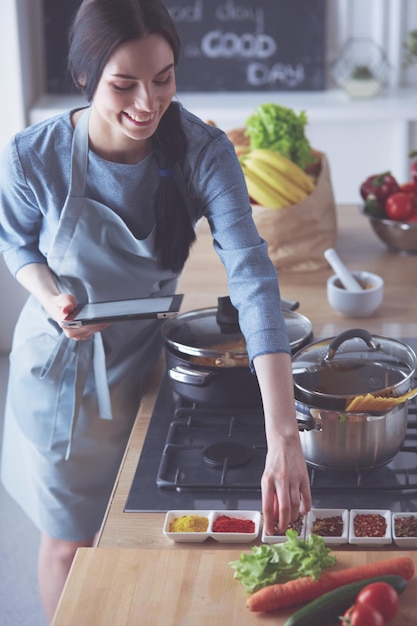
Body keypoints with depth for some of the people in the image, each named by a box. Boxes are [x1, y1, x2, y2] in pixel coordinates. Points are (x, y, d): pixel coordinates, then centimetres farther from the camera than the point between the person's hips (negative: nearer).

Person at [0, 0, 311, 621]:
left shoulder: (203, 151, -25)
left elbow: (251, 275, -35)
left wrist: (284, 435, -46)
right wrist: (51, 297, -24)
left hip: (147, 360, 1)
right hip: (62, 368, -1)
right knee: (68, 545, 14)